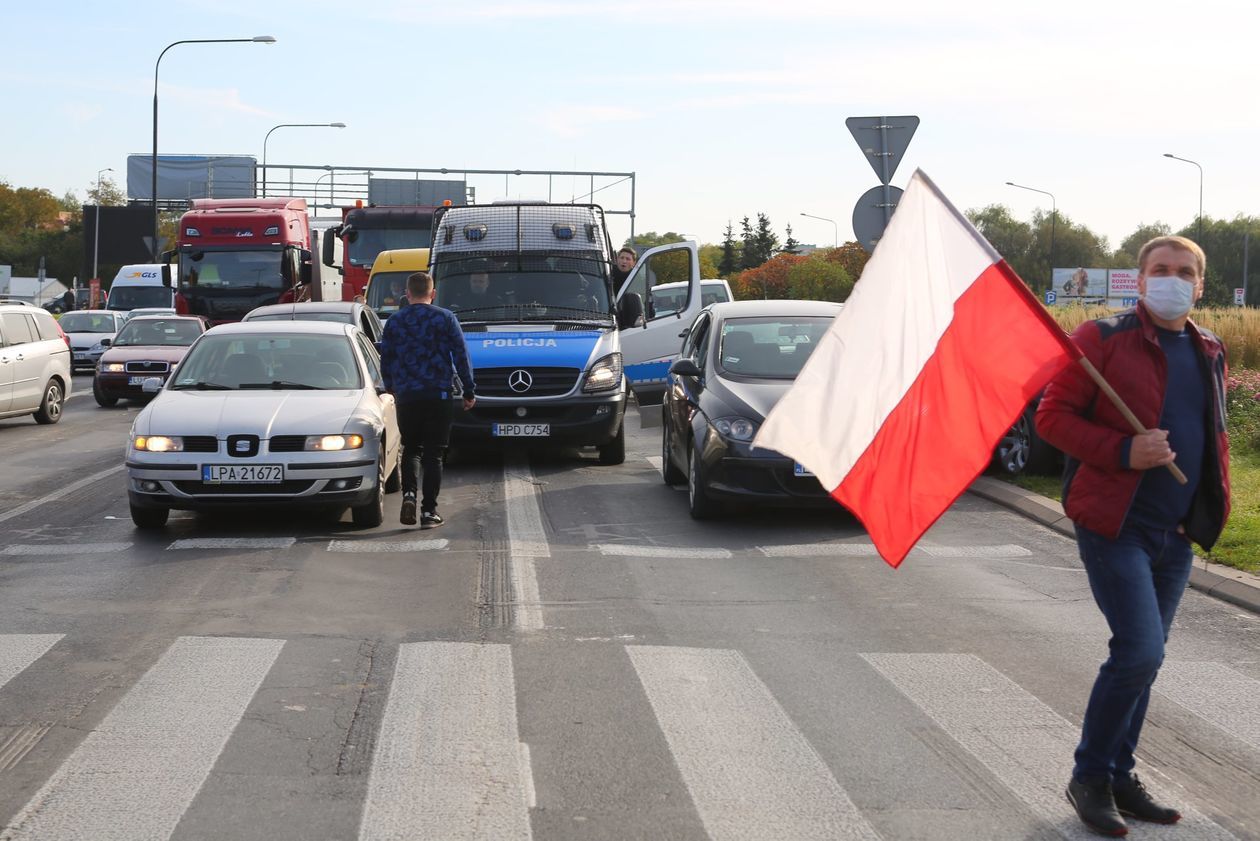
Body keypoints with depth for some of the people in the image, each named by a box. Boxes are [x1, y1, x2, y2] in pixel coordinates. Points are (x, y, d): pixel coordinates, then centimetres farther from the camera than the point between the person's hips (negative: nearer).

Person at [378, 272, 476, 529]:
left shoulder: (394, 321, 5)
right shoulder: (445, 318, -1)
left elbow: (385, 361, 10)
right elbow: (461, 357, -2)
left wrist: (391, 388, 26)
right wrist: (469, 391, 5)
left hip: (406, 396, 2)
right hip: (440, 396, -2)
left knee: (411, 448, 15)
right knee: (433, 453, 3)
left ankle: (409, 494, -8)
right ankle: (429, 511, -1)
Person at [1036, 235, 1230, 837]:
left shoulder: (1208, 353, 13)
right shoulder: (1104, 339, -8)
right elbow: (1052, 416, -9)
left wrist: (1213, 505, 11)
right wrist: (1124, 451, -21)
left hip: (1175, 535, 7)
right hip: (1114, 525, -7)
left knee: (1142, 657, 12)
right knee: (1139, 651, -15)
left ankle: (1119, 775, 24)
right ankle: (1090, 777, 3)